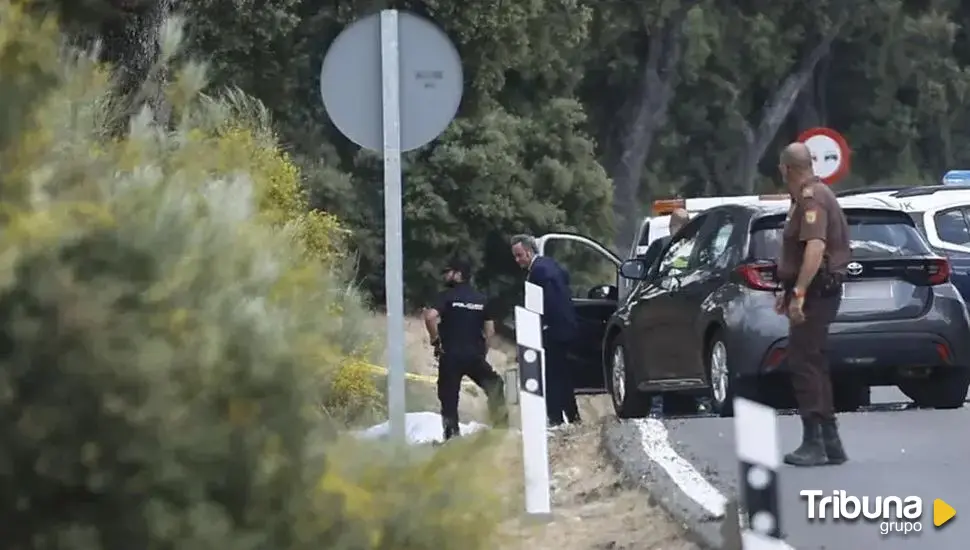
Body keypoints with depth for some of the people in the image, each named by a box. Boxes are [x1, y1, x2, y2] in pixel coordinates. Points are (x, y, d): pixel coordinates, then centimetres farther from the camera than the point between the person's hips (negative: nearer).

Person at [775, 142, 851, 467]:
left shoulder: (811, 198, -17)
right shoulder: (809, 196, 17)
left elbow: (815, 247, -30)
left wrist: (799, 293, -33)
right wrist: (789, 290, 32)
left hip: (815, 293, -11)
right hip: (817, 292, 11)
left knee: (805, 364, -10)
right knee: (813, 364, 13)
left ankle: (814, 444, -12)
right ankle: (830, 443, 17)